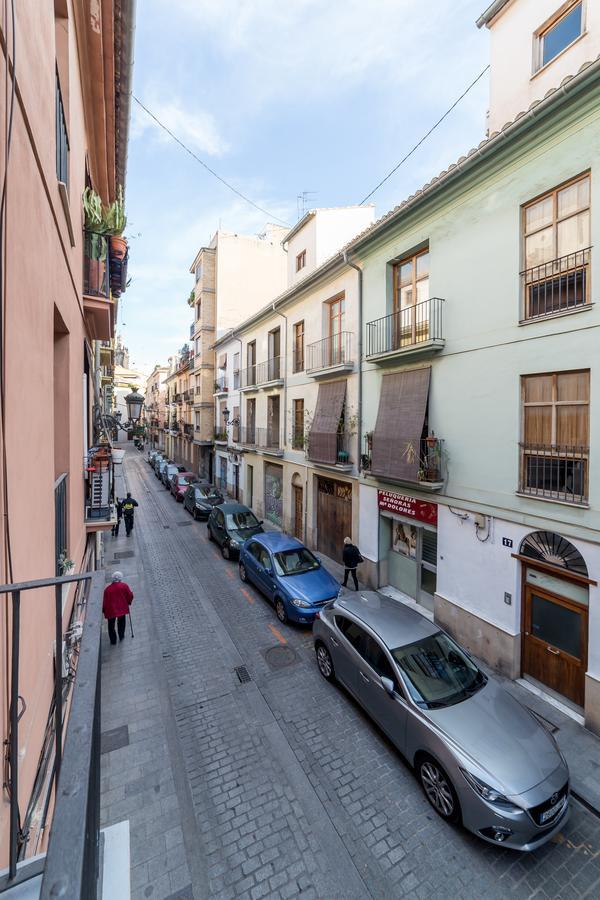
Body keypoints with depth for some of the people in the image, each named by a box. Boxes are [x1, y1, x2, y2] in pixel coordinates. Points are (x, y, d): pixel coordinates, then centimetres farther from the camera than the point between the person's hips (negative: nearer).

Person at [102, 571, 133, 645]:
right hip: (122, 608, 1)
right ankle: (121, 636, 34)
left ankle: (113, 640, 27)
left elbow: (104, 600, -3)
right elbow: (130, 595, -3)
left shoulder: (107, 588, -8)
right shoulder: (124, 586, -9)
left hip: (110, 610, -1)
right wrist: (129, 602, 16)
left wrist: (104, 610, 12)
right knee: (121, 623, 24)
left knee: (111, 626, 18)